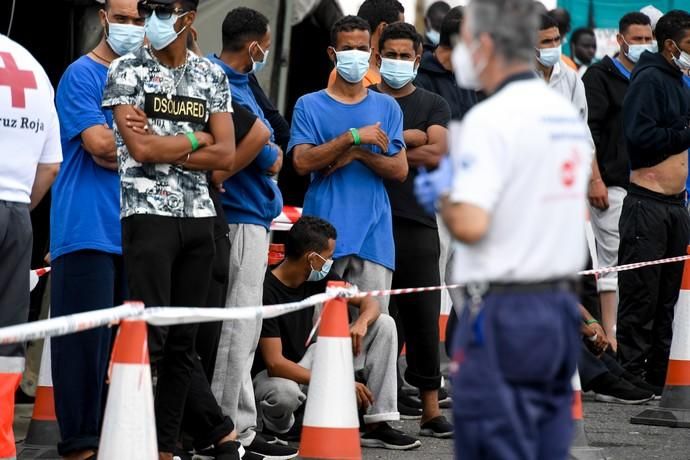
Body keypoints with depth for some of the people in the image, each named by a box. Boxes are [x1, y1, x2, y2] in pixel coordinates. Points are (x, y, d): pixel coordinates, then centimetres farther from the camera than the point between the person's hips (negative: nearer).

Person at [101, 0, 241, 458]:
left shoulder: (212, 76, 11)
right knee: (151, 336, -9)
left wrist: (161, 147, -7)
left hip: (199, 217, 4)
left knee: (183, 341, 5)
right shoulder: (128, 70, 0)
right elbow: (140, 149, -11)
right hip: (148, 214, -4)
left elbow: (226, 155, 2)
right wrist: (196, 139, -2)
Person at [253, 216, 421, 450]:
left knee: (383, 324, -2)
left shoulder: (318, 277, -3)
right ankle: (272, 425, -6)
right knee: (285, 393, -46)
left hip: (303, 363, 8)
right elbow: (275, 363, -30)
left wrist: (362, 322, -23)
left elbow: (368, 302, 3)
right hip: (271, 375, -8)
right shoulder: (267, 291, -26)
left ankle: (376, 426, -9)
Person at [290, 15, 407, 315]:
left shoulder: (387, 107, 14)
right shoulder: (309, 106, 8)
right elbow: (302, 163, -6)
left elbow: (399, 170, 7)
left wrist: (358, 154, -8)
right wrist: (353, 137, -12)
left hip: (374, 235, 2)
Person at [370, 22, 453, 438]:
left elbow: (436, 154, -4)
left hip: (418, 222, 1)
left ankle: (431, 409, 5)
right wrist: (409, 139, -10)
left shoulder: (433, 105, 12)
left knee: (424, 318, 1)